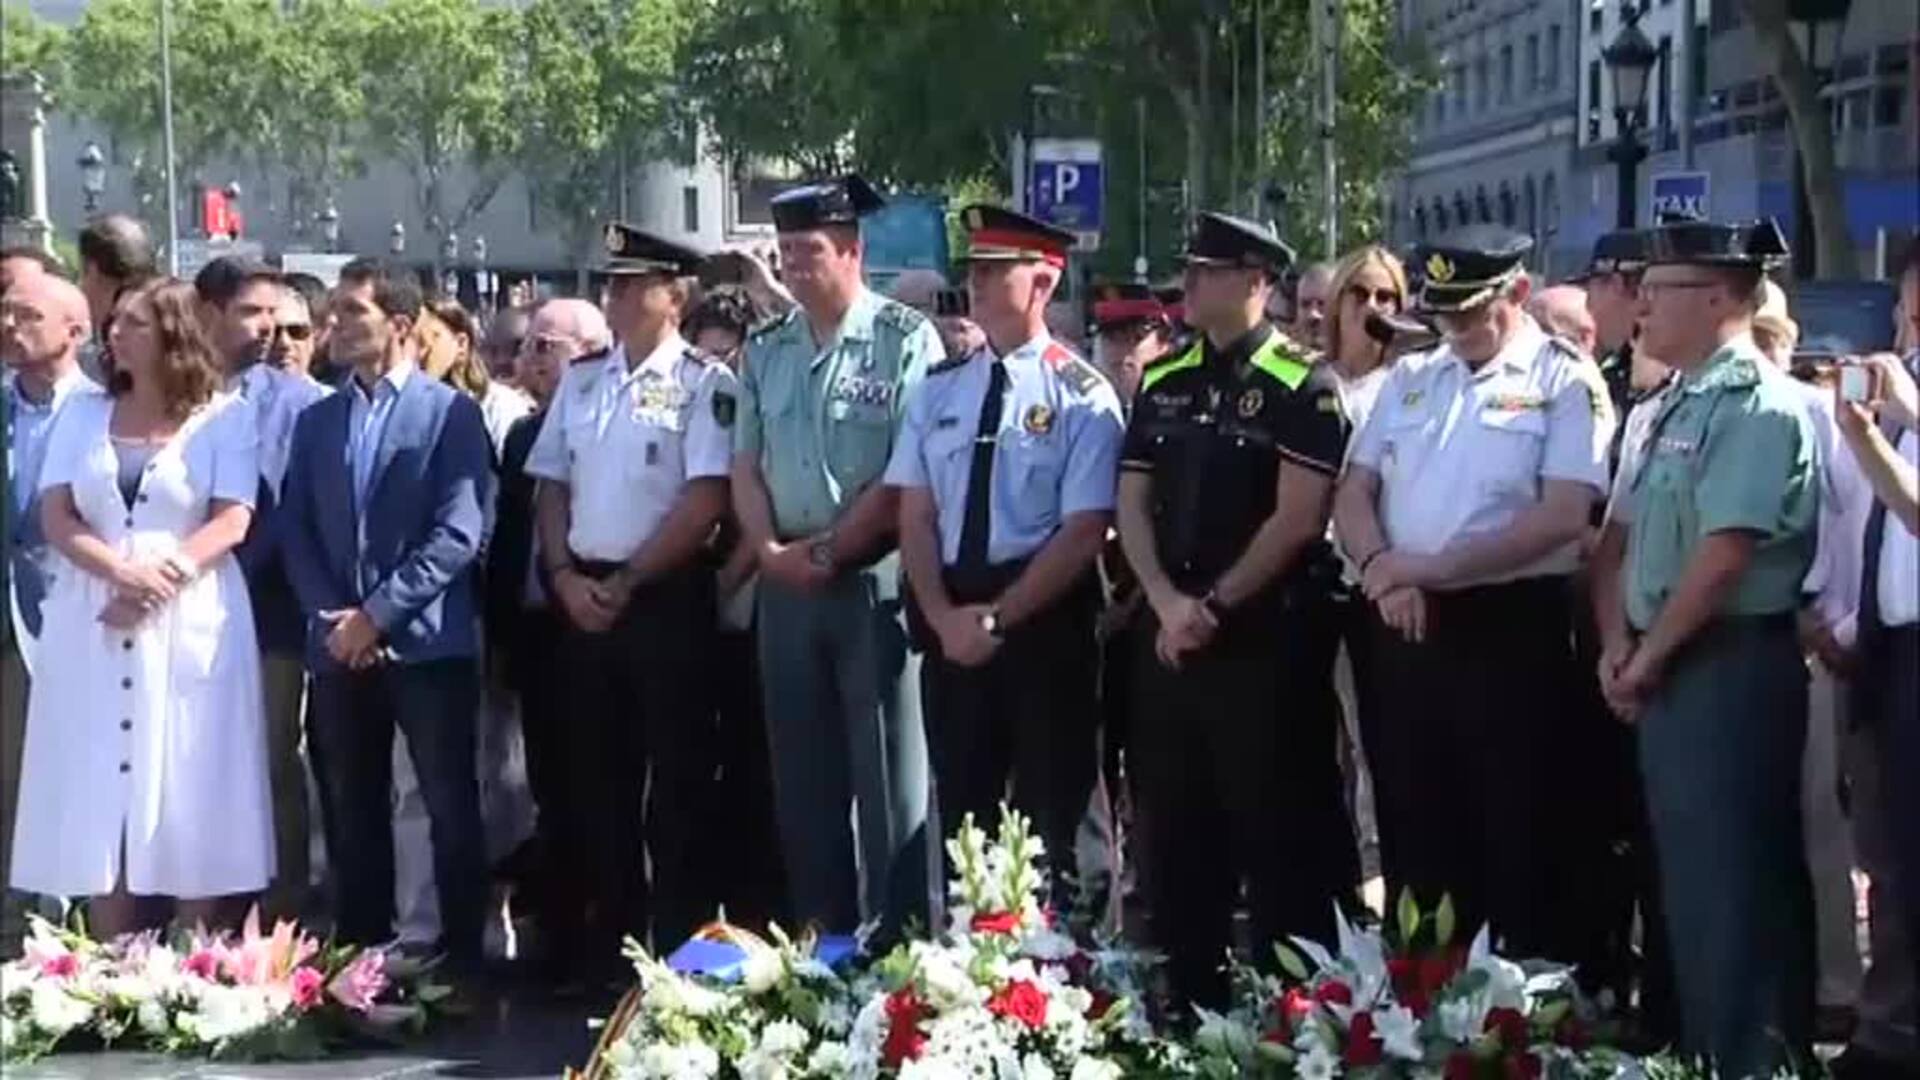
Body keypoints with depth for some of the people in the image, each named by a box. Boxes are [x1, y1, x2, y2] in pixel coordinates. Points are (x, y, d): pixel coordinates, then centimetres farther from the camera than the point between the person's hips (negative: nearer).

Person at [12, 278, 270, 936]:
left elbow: (232, 521, -5)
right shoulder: (84, 414, 13)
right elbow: (55, 516, 4)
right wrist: (121, 571, -13)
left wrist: (163, 575, -18)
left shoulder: (225, 415, 3)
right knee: (99, 801, 2)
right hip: (93, 623, 3)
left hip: (190, 624, -3)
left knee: (191, 807, -3)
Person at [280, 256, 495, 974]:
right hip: (337, 647, 5)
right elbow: (295, 531, 11)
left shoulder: (452, 411, -1)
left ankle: (462, 959, 7)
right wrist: (330, 617, -5)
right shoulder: (316, 421, 16)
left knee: (452, 812, -1)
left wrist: (378, 613, -13)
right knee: (352, 818, 9)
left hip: (427, 644, -5)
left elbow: (458, 532, -10)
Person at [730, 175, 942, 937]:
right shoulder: (766, 351, 12)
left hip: (873, 579, -6)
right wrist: (770, 550, -4)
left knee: (888, 775, -2)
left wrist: (830, 551, -13)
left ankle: (899, 945, 4)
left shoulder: (904, 340, -7)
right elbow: (745, 465, 12)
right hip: (785, 582, 6)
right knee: (802, 774, 11)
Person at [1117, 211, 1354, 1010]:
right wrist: (1167, 602, -7)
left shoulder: (1299, 386, -8)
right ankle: (1184, 995, 22)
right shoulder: (1163, 381, 10)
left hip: (1266, 635, -6)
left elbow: (1298, 518, -13)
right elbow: (1132, 503, 8)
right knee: (1173, 823, 11)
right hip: (1168, 634, 6)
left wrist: (1215, 604, -13)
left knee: (1277, 824, -1)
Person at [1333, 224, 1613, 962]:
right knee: (1412, 831, 11)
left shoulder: (1564, 382, -4)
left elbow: (1563, 516, -15)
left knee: (1514, 839, 1)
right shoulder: (1409, 379, 14)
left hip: (1511, 628, -5)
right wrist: (1384, 570, -9)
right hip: (1406, 630, 5)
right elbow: (1354, 494, 11)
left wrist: (1433, 567, -17)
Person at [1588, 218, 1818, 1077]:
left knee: (1729, 886, -4)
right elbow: (1622, 536, 17)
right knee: (1690, 880, 16)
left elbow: (1725, 554, -21)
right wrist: (1617, 645, 3)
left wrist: (1646, 658, -12)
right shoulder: (1673, 407, 15)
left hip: (1728, 668, -9)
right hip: (1669, 672, 9)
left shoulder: (1758, 404, -14)